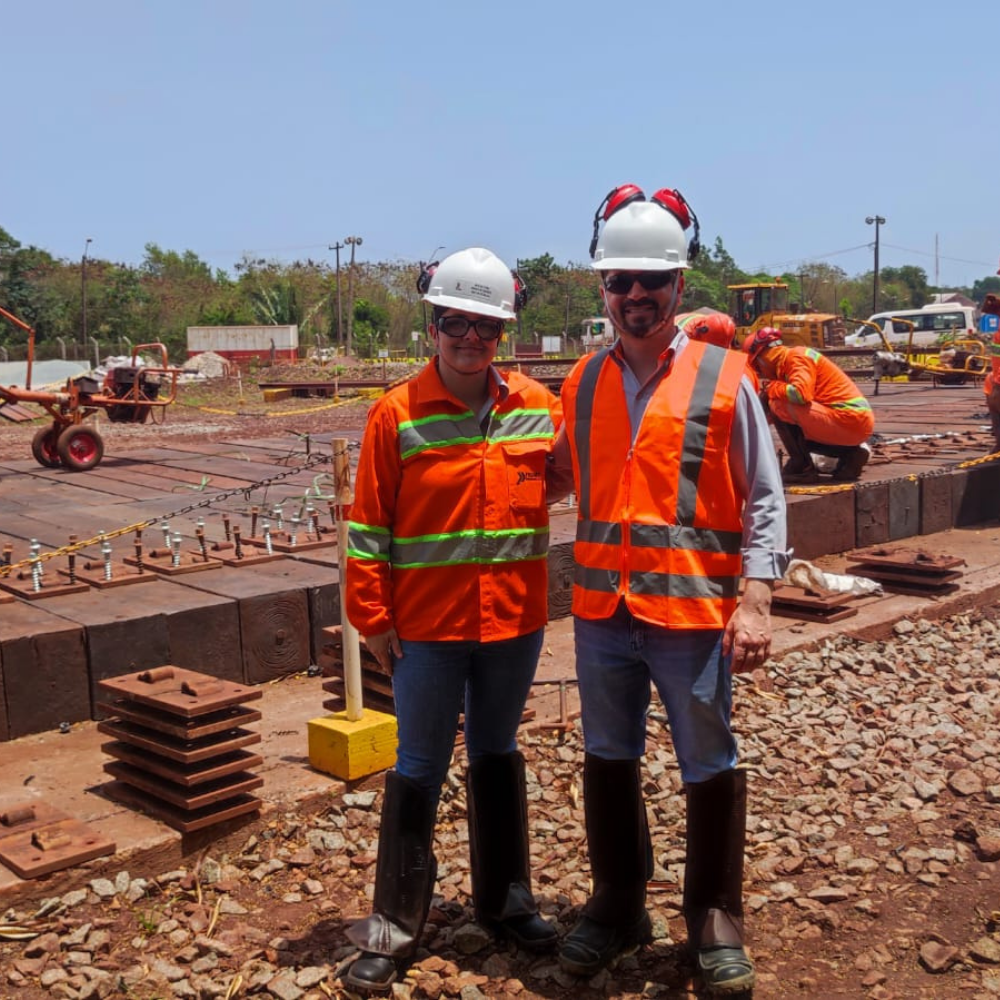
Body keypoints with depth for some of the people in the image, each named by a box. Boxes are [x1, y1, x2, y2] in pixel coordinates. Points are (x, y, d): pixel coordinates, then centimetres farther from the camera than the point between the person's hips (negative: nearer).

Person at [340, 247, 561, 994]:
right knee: (419, 769, 8)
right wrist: (373, 618, -7)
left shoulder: (539, 407, 0)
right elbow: (368, 528, -7)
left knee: (498, 756, 18)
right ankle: (395, 928, 20)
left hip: (515, 623, 3)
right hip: (427, 628, -3)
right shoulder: (397, 414, -8)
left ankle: (505, 900, 35)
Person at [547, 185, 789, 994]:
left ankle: (716, 921, 30)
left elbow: (765, 504, -5)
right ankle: (618, 906, 35)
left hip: (693, 612, -4)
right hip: (603, 611, 4)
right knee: (608, 762, 15)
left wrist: (755, 603, -12)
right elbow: (558, 478, 19)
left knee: (710, 769, 10)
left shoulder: (725, 378, -5)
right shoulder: (583, 382, 6)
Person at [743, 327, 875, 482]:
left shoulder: (797, 357, -8)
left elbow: (800, 394, -26)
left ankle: (801, 464, -7)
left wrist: (772, 388, -9)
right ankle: (850, 452, 12)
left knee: (778, 404, -16)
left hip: (849, 421, -10)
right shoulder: (787, 364, 20)